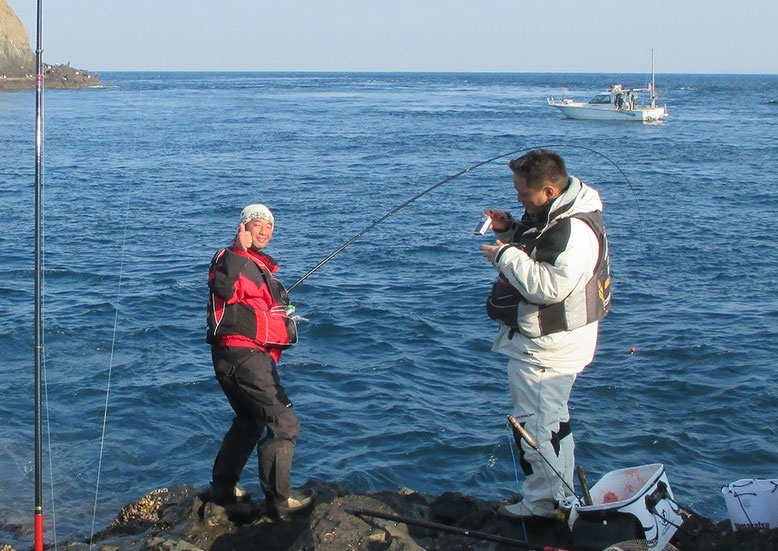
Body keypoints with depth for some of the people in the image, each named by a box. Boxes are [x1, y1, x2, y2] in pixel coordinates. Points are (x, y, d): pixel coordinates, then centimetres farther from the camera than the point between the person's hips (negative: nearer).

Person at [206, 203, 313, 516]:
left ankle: (222, 488, 35)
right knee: (284, 425, -11)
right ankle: (278, 500, -6)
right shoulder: (233, 259, -10)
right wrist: (239, 249, -33)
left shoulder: (258, 265, 23)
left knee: (250, 422, 26)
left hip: (249, 355, 11)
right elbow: (225, 287, -33)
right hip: (243, 354, -11)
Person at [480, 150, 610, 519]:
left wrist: (506, 256, -23)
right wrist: (508, 230, 4)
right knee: (552, 418, 21)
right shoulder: (550, 213, 6)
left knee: (534, 422, -2)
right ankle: (560, 495, 34)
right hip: (538, 339, 11)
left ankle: (541, 502, 11)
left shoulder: (575, 231, -27)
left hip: (547, 347, -11)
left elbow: (549, 286, -32)